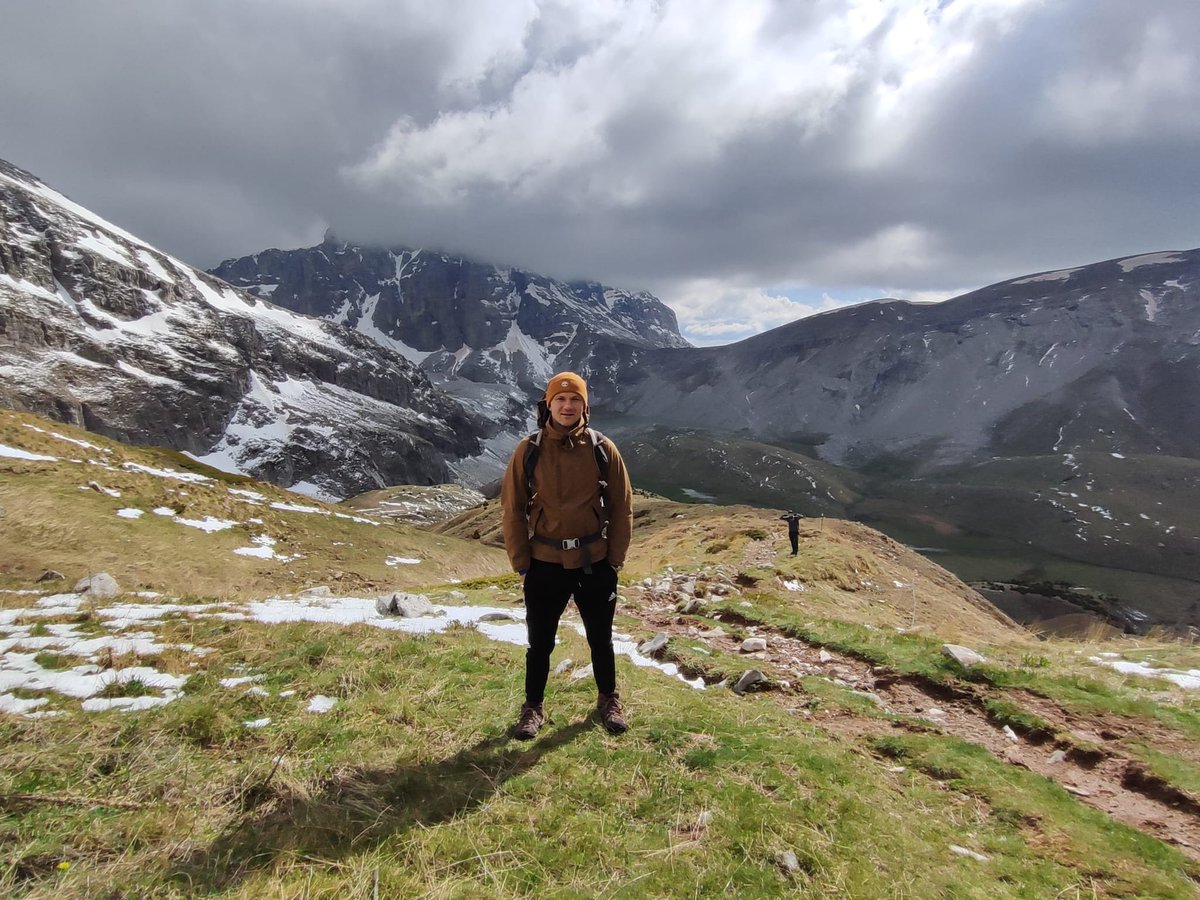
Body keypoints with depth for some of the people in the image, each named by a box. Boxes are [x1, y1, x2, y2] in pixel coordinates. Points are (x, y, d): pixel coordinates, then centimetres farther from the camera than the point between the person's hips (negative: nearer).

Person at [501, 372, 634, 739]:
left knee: (600, 639, 17)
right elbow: (512, 508, -2)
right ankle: (533, 707, 33)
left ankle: (608, 700, 39)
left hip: (595, 563, 1)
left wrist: (615, 558, -2)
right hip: (544, 564, 0)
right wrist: (520, 561, -4)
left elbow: (622, 506, 0)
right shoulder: (529, 449, -6)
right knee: (539, 642, 13)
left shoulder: (603, 448, -5)